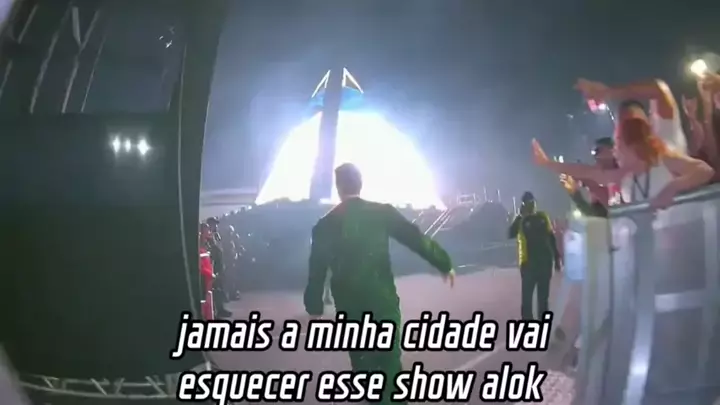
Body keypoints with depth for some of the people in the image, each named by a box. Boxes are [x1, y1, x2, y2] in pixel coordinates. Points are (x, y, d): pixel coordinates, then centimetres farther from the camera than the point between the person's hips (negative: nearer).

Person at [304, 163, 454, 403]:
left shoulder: (324, 225, 2)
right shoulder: (382, 212, -2)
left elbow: (316, 271, 4)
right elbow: (416, 239, -1)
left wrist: (314, 308, 12)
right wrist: (444, 264, 9)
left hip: (349, 307, 2)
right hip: (382, 300, -2)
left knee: (363, 365, 16)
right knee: (389, 363, -1)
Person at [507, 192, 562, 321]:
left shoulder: (543, 217, 6)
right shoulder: (520, 220, -4)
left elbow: (552, 237, 12)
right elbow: (510, 235, -22)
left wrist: (557, 257, 9)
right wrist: (520, 216, -23)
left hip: (545, 261, 4)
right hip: (528, 262, -4)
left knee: (543, 295, 12)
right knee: (527, 295, -5)